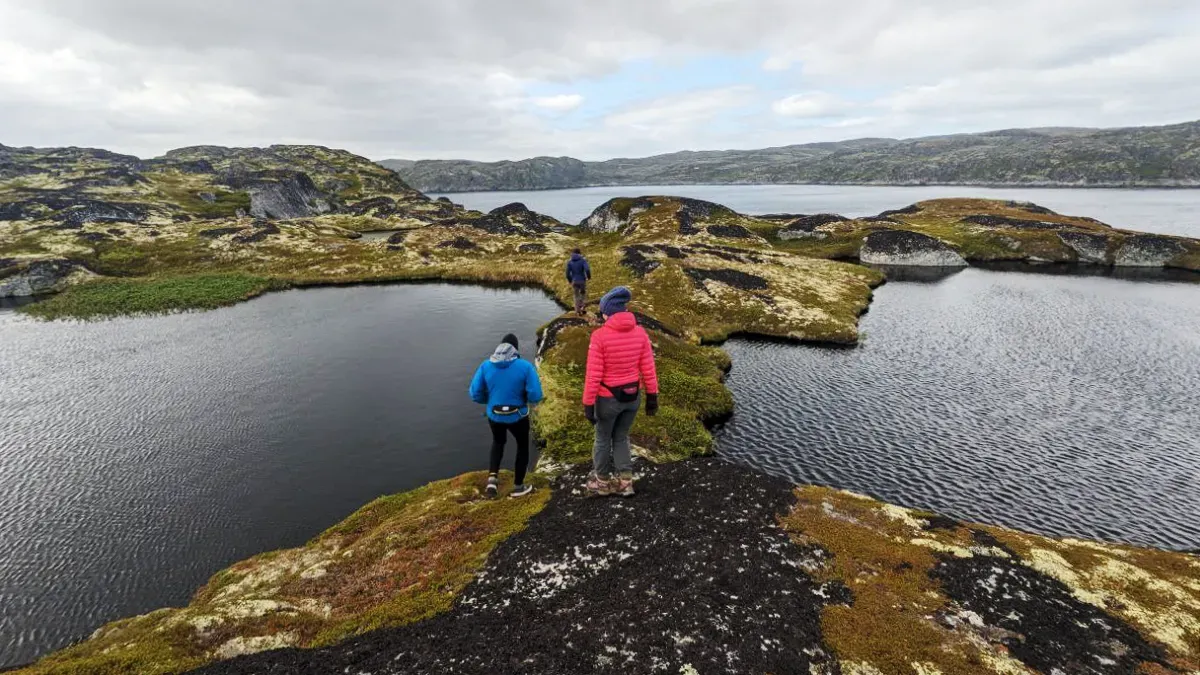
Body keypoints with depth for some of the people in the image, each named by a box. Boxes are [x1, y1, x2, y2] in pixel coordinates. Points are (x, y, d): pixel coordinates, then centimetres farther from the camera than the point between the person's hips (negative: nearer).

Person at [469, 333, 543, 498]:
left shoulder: (486, 366, -9)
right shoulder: (525, 366, -16)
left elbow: (475, 394, -6)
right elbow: (536, 396, -18)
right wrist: (525, 399, 5)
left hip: (494, 416, 3)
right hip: (518, 417, -2)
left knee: (498, 442, 32)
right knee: (523, 446, 23)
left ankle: (493, 477, 16)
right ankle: (518, 487, 32)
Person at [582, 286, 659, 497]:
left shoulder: (600, 335, -21)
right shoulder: (640, 333, -8)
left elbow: (594, 375, -19)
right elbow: (648, 368, -3)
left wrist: (588, 404, -11)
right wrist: (652, 396, 7)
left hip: (608, 398, -4)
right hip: (632, 396, 4)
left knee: (603, 439, 19)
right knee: (621, 437, 24)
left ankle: (602, 481, 37)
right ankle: (625, 481, 26)